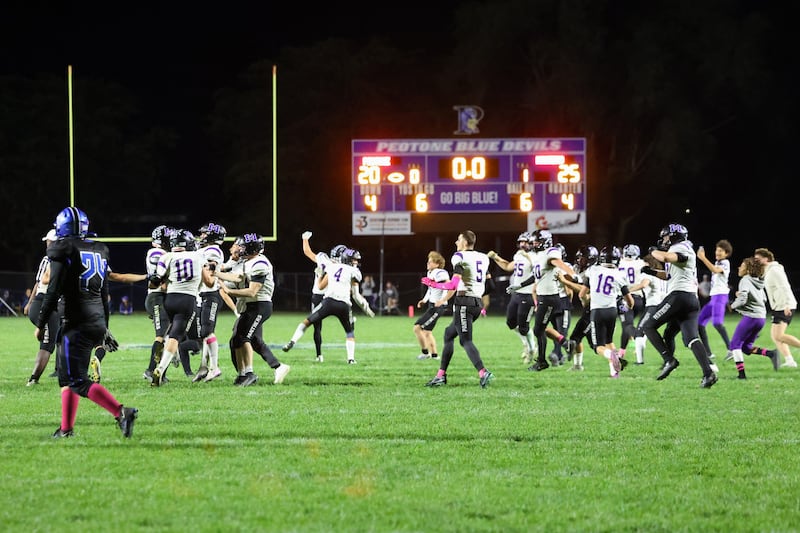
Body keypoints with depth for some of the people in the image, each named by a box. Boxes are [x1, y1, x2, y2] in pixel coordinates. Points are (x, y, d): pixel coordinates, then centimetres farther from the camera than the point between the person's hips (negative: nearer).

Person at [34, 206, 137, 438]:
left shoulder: (63, 251, -9)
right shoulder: (99, 252, 13)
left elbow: (53, 292, -12)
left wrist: (40, 324, -5)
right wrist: (104, 328, 27)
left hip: (78, 323, -8)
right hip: (98, 321, 8)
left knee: (78, 381, -9)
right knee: (67, 376, 19)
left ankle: (121, 412, -24)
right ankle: (66, 428, 22)